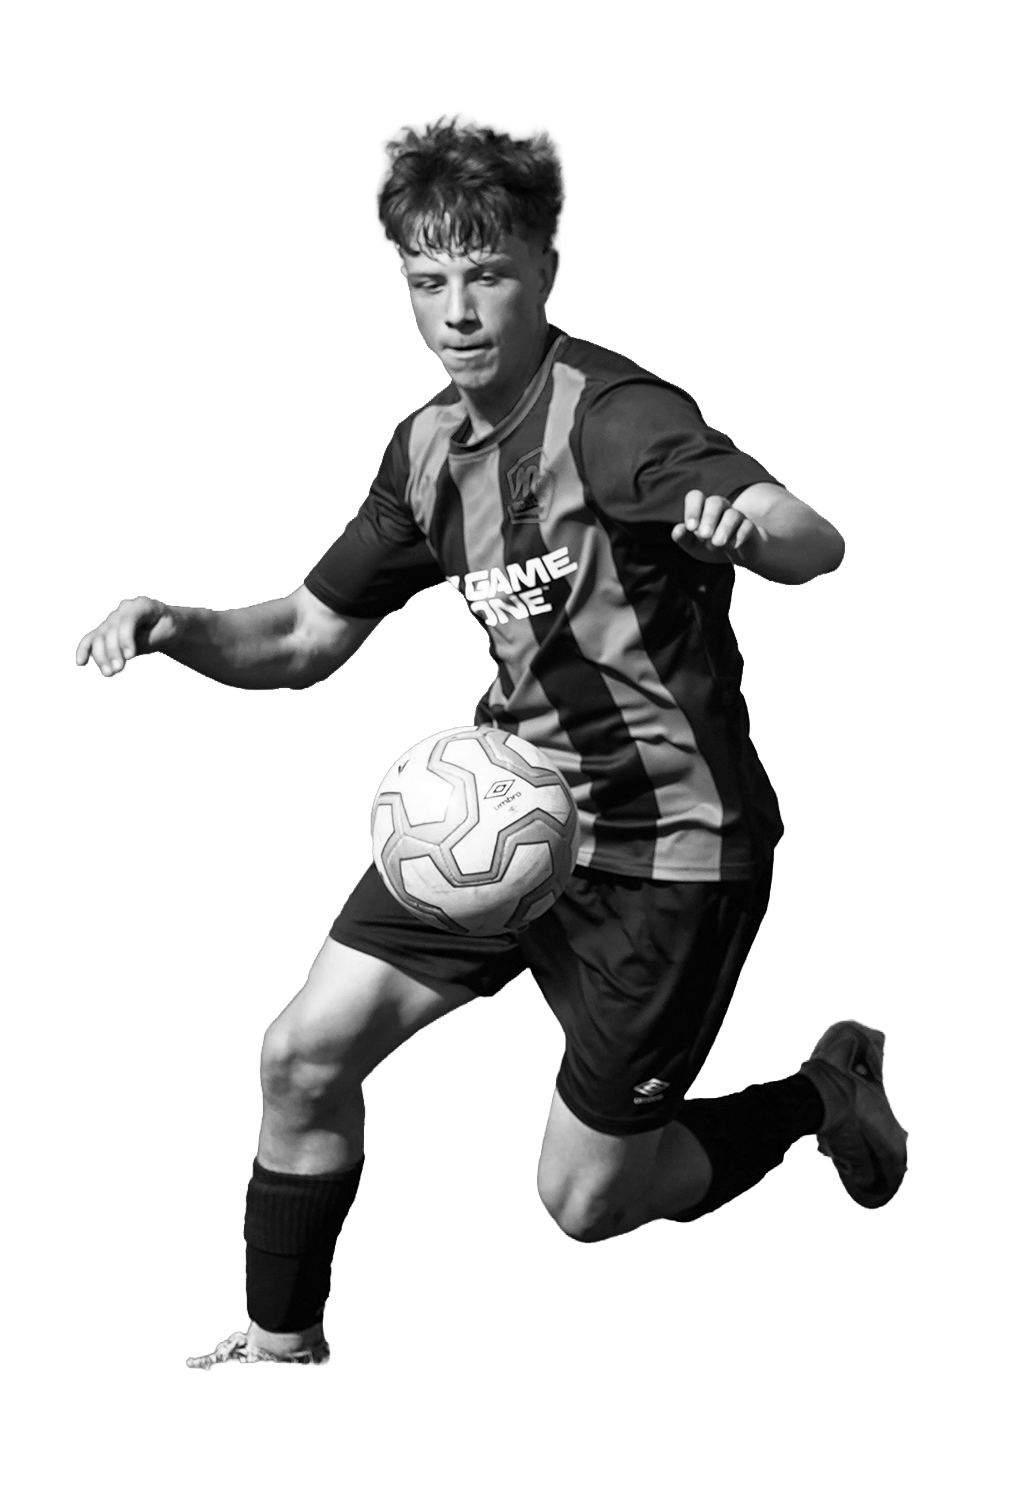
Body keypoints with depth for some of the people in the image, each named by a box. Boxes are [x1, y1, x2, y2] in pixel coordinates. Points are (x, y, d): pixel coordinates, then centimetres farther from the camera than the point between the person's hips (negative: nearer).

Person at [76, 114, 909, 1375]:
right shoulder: (429, 448, 3)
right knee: (305, 1057, -5)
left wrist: (747, 523, -60)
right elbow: (308, 637, 12)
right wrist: (179, 631, -9)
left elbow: (816, 544, -36)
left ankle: (822, 1098, 27)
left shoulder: (613, 419, -21)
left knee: (586, 1204, 2)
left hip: (664, 839, -6)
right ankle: (279, 1349, 15)